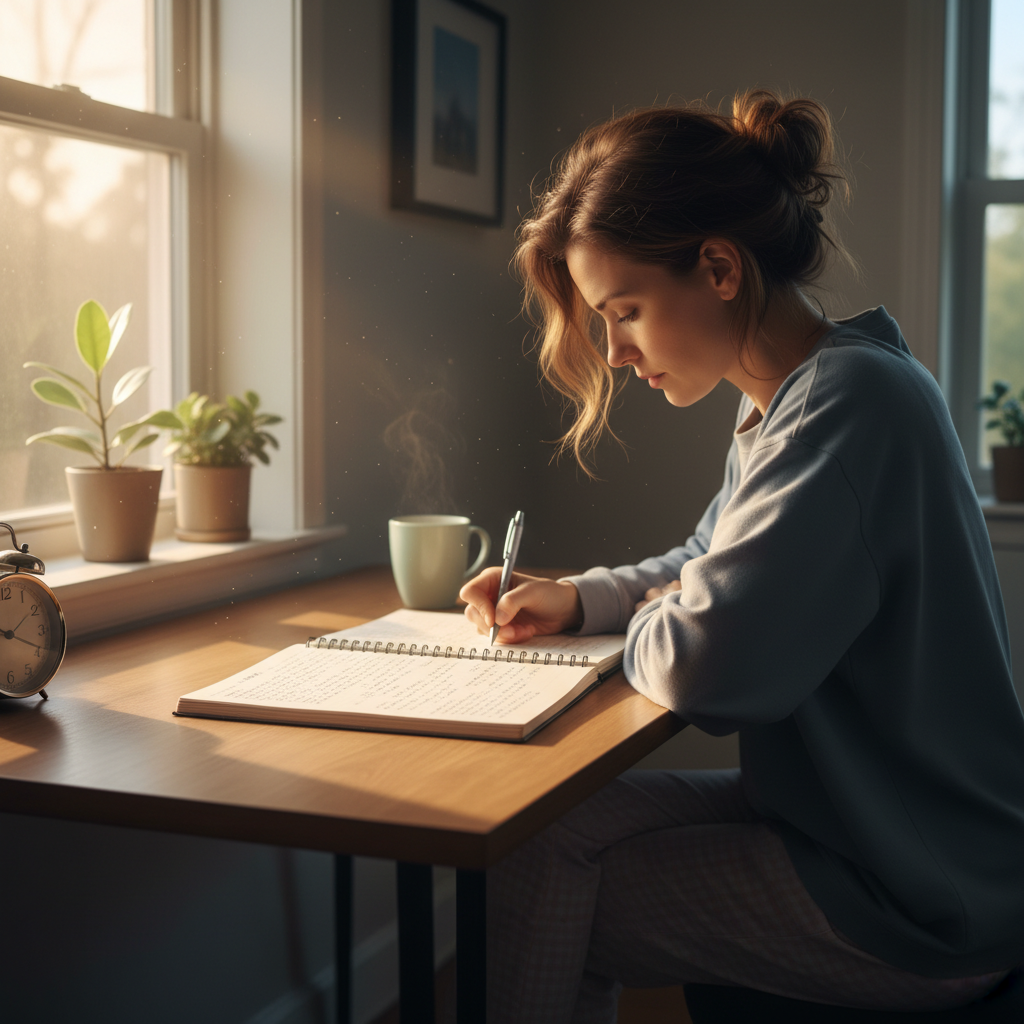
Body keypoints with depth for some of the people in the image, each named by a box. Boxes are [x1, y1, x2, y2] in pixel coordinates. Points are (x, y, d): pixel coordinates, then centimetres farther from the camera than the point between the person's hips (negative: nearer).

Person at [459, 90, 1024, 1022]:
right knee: (566, 819, 10)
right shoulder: (794, 401, 8)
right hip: (847, 818, 9)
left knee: (534, 863, -8)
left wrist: (647, 625, -8)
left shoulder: (849, 405, -24)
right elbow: (704, 570, 23)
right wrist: (577, 599, 5)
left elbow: (703, 664, -31)